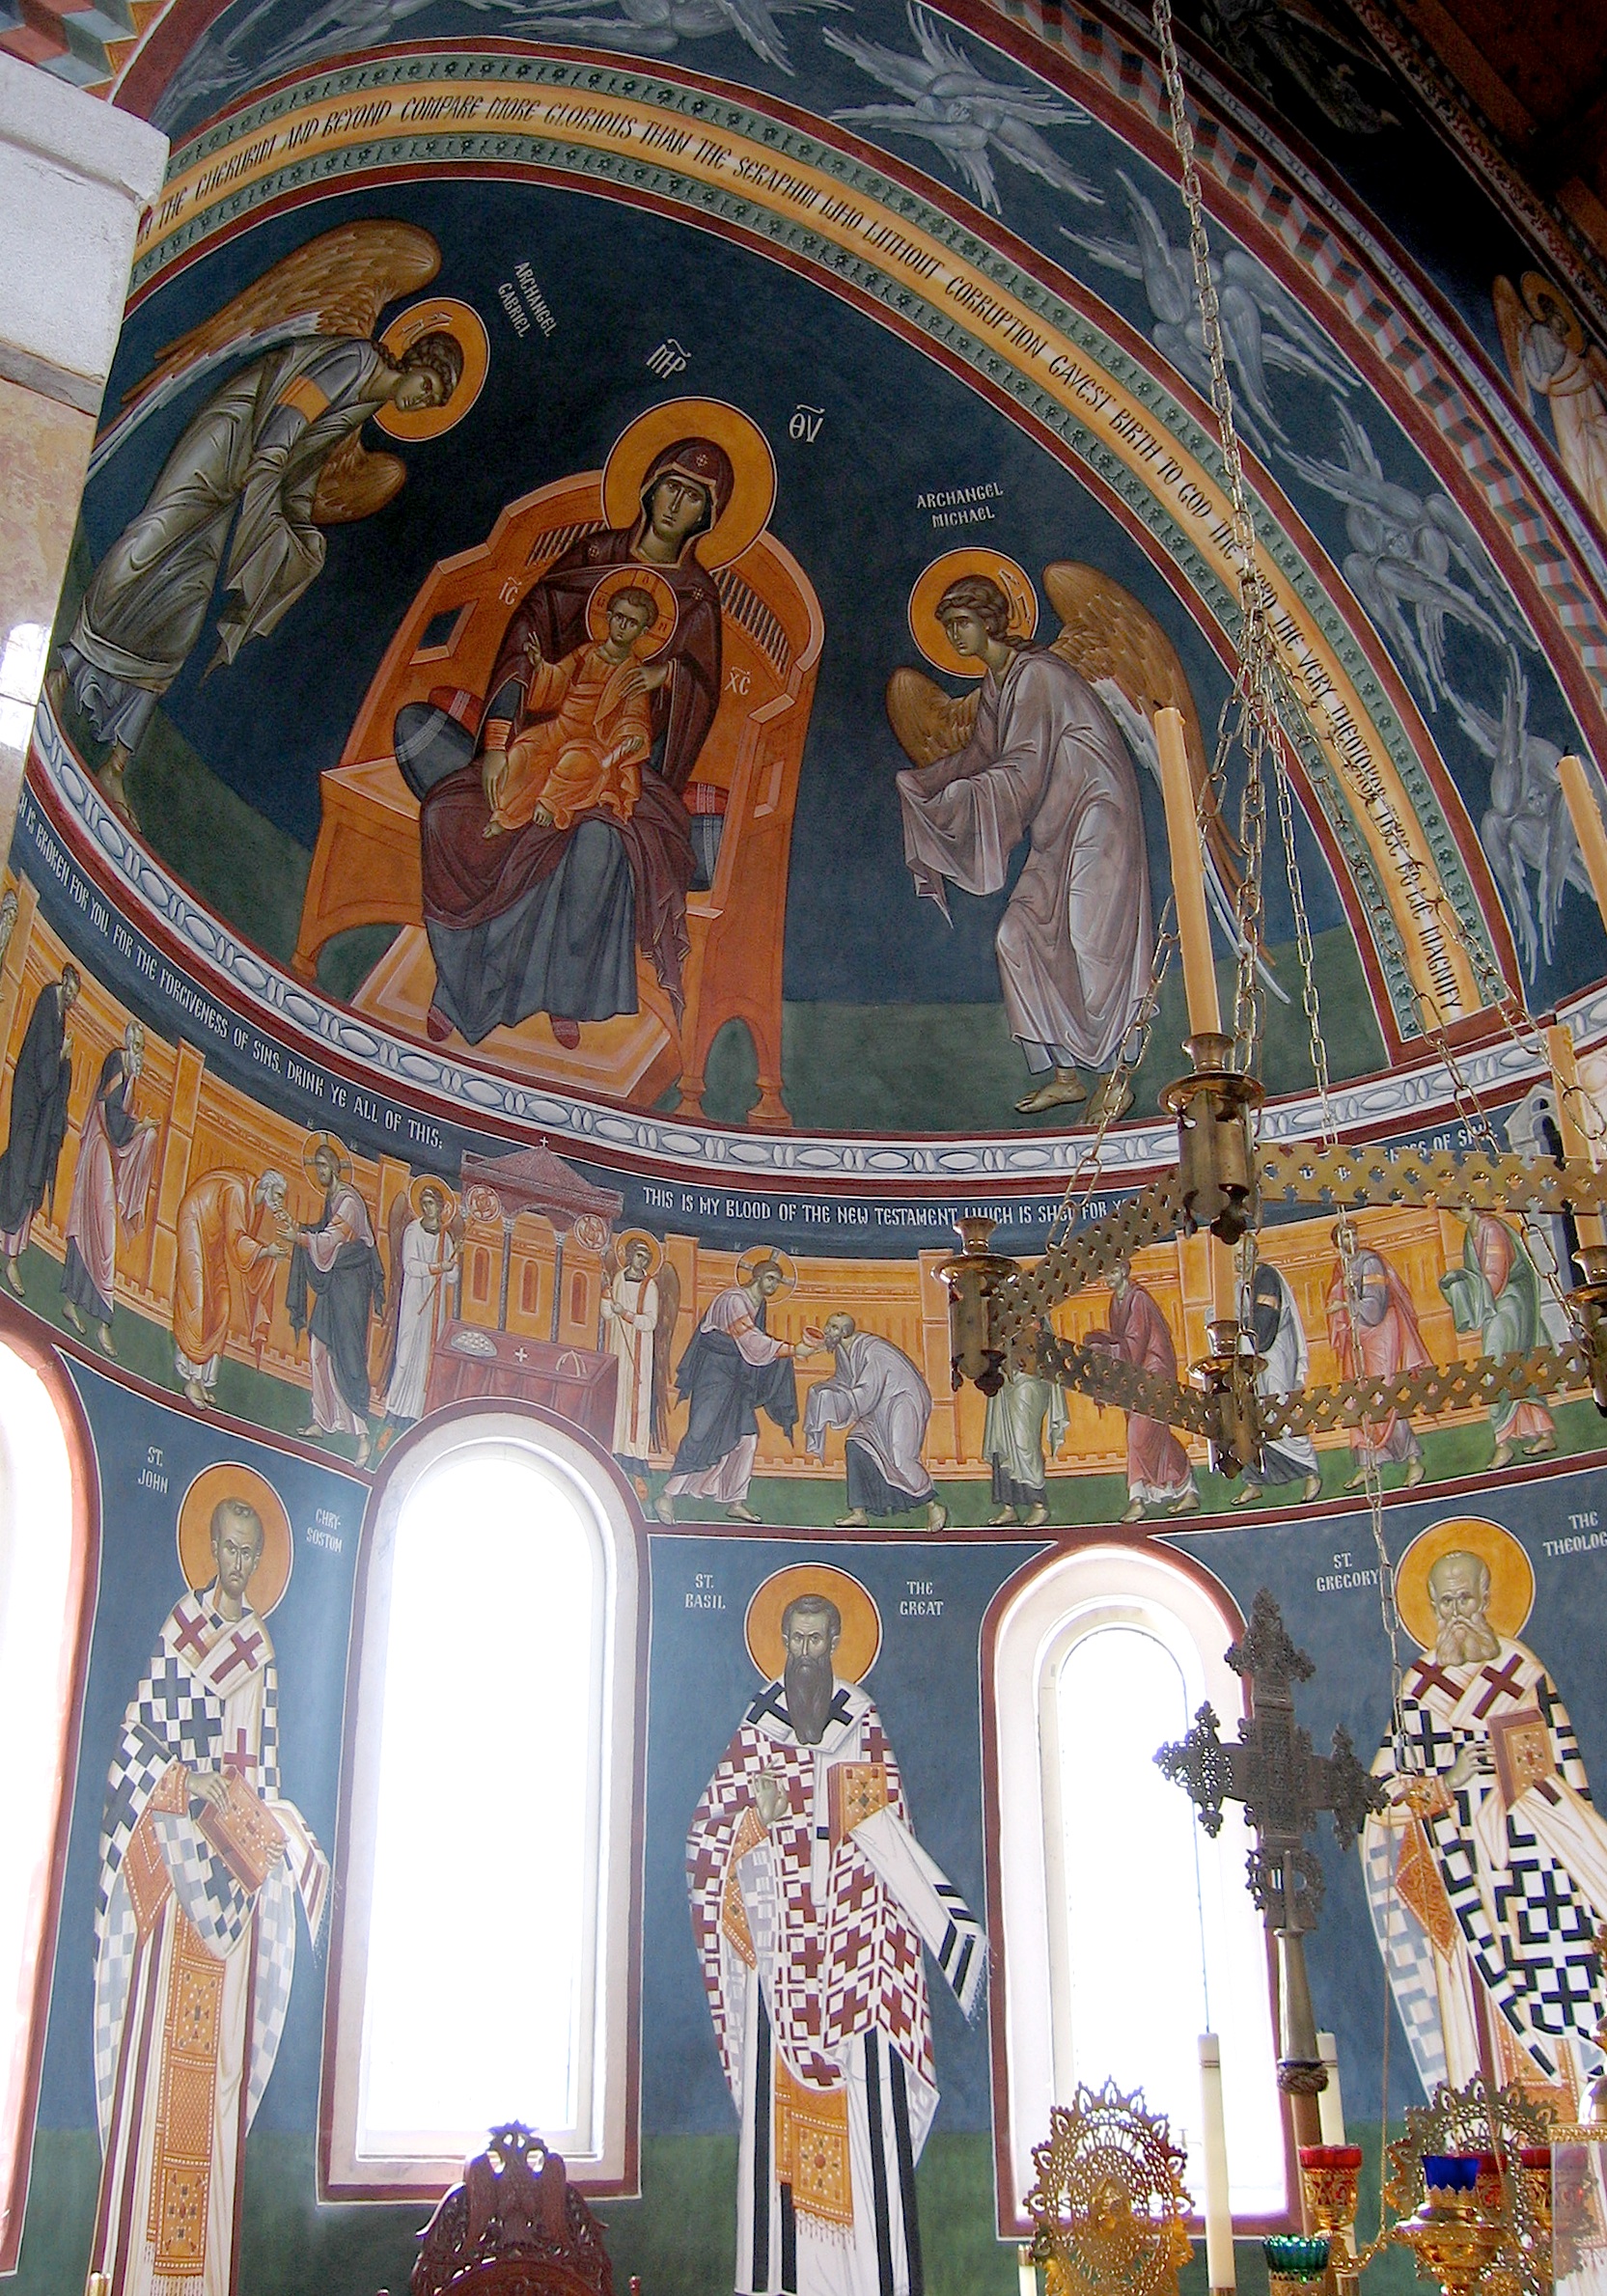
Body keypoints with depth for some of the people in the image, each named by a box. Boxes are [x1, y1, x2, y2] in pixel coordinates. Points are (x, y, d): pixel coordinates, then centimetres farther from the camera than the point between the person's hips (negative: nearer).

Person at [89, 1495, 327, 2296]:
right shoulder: (179, 1621, 3)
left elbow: (263, 1758, 13)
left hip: (235, 1848, 3)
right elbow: (141, 1727, -1)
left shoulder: (260, 1643, 13)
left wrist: (268, 1834, 1)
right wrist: (188, 1782, -13)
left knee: (221, 2038, 3)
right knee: (158, 2026, -6)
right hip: (172, 1835, -3)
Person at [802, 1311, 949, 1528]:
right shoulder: (843, 1351, 2)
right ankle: (859, 1512, 2)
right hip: (880, 1408, 9)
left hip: (903, 1402, -9)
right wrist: (821, 1391, -7)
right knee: (856, 1447, -2)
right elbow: (845, 1382, 12)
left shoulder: (871, 1351, -26)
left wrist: (830, 1400, -28)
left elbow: (867, 1393, -29)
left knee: (899, 1458, -17)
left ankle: (934, 1506, 1)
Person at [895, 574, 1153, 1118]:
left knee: (1087, 943, -11)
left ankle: (1115, 1078, -3)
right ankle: (1063, 1074, 6)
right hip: (1056, 831, 10)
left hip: (1094, 817, -10)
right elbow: (980, 756, 21)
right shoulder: (995, 682, 12)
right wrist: (920, 782, 12)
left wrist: (953, 799, -22)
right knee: (1020, 938, 4)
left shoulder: (1035, 674, -16)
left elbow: (1022, 770, -21)